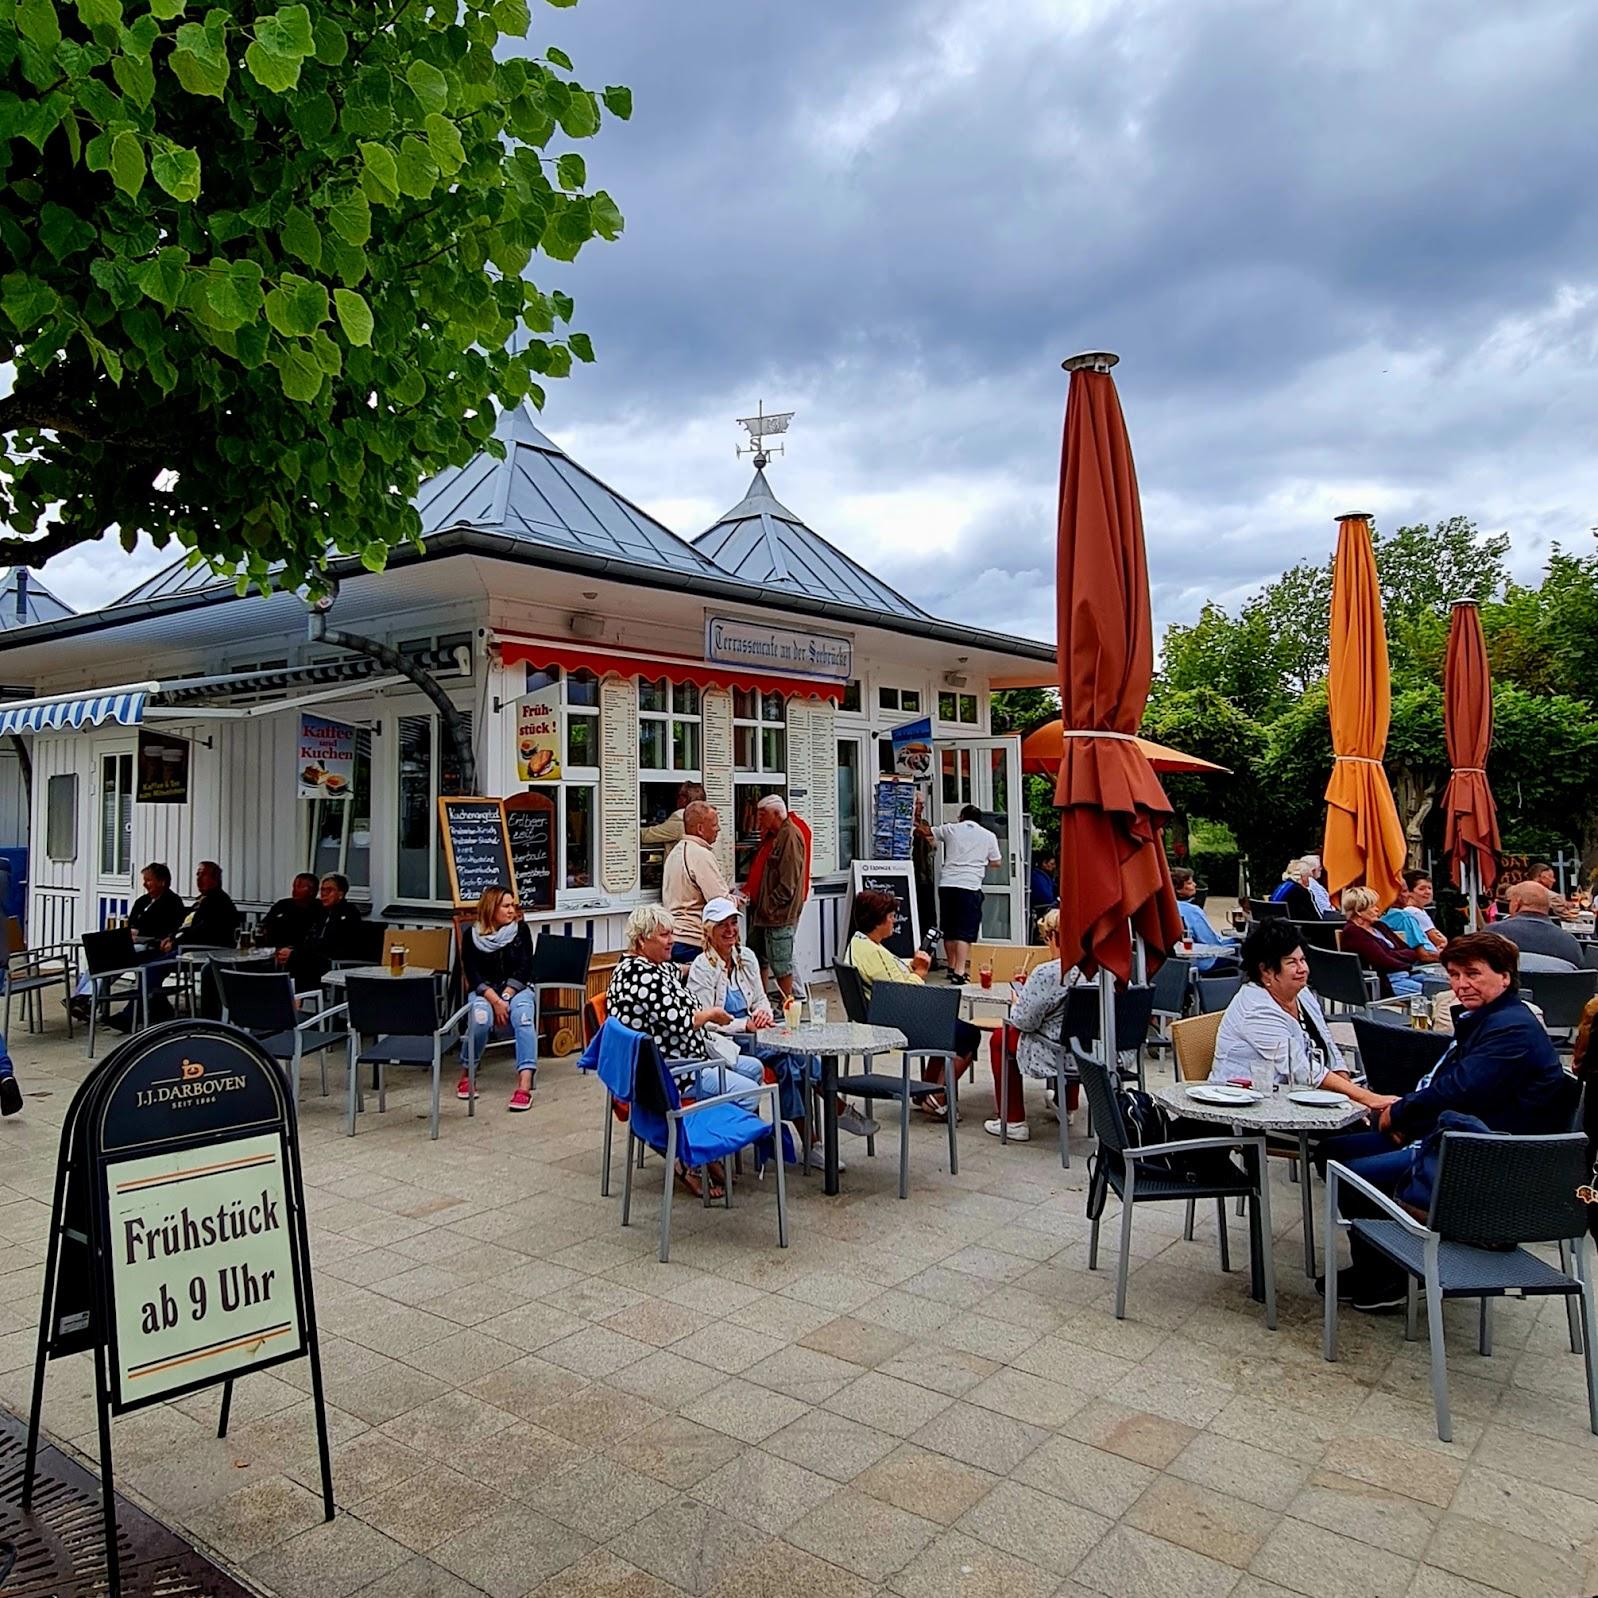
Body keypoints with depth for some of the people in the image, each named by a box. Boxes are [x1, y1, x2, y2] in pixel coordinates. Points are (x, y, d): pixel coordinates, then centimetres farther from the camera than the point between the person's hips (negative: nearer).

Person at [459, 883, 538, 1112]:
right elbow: (473, 975, -5)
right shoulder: (472, 935, 1)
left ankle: (525, 1085, -45)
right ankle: (466, 1076, -8)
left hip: (516, 989, 0)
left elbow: (524, 969, -2)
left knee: (523, 1014, -34)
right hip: (484, 992, 0)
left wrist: (505, 998, -16)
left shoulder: (521, 930, 2)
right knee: (481, 1017, -34)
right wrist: (495, 1000, -20)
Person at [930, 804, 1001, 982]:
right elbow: (996, 862, 16)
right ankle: (959, 972, -15)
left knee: (949, 930, 14)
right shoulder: (988, 836, 9)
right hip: (970, 886, -2)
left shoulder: (950, 829, 10)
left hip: (947, 884, 3)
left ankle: (952, 968, 25)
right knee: (965, 932, -5)